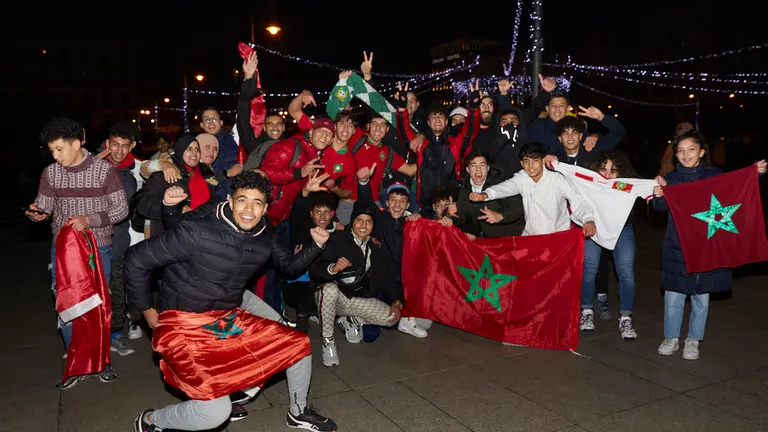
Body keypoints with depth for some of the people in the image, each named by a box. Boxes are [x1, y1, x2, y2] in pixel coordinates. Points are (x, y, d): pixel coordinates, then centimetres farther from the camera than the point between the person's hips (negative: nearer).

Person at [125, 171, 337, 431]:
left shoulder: (264, 239, -3)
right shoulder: (197, 232, -23)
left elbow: (289, 265, 15)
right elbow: (136, 259, -14)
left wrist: (316, 245, -3)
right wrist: (147, 310, -6)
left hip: (230, 318, 7)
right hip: (184, 326, -7)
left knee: (298, 344, 6)